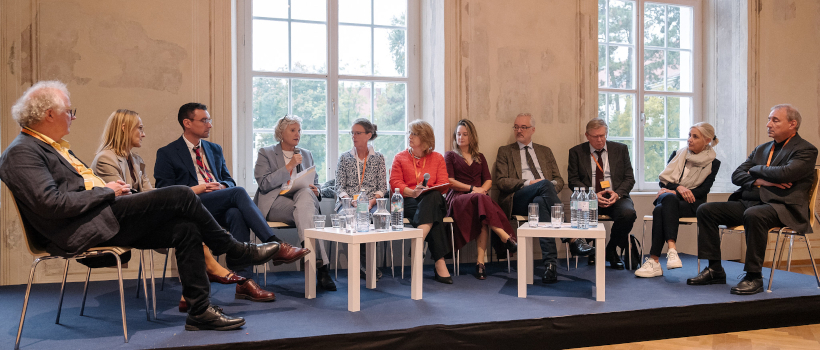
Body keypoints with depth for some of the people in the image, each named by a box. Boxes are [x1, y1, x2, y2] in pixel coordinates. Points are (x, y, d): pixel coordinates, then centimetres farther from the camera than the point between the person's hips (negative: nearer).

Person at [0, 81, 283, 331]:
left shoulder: (54, 146, 23)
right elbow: (52, 204, -20)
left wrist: (111, 188, 8)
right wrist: (106, 191, -11)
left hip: (100, 219, 10)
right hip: (81, 231, -10)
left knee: (185, 229, -7)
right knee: (181, 196, -17)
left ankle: (201, 311, -3)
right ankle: (238, 252, 1)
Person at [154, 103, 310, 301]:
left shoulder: (215, 150, 26)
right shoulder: (167, 154, 9)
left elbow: (229, 180, 23)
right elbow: (163, 190, -1)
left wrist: (223, 186, -1)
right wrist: (194, 189, -14)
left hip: (219, 208, 4)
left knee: (237, 214, -35)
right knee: (238, 192, -31)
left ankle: (244, 281, -39)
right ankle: (275, 245, -36)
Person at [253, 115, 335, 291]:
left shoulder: (306, 154, 24)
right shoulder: (265, 153, 11)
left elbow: (315, 183, 23)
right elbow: (264, 184, -5)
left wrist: (315, 191, -3)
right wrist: (289, 166, -10)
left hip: (302, 197, 3)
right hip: (275, 202, -3)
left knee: (306, 193, -36)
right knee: (304, 211, -36)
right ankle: (321, 265, -45)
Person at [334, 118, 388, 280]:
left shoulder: (378, 158, 14)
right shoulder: (344, 158, 15)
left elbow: (382, 187, 7)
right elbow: (339, 186, 6)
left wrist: (372, 201, -13)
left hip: (371, 203, 0)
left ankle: (363, 263, -22)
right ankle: (365, 263, -24)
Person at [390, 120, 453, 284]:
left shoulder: (437, 158, 19)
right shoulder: (400, 158, 18)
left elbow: (442, 186, 7)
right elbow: (395, 183, 3)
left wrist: (426, 191, -16)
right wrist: (413, 192, -17)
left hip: (433, 200, 1)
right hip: (408, 202, -1)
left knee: (432, 197, -39)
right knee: (433, 214, -35)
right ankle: (439, 263, -45)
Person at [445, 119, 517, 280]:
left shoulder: (479, 158, 27)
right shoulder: (450, 156, 18)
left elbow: (488, 181, 16)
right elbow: (450, 182, 3)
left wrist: (482, 189, -8)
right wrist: (472, 188, -8)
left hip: (480, 197, 3)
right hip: (458, 198, -2)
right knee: (481, 200, -38)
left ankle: (480, 262, -42)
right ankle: (506, 238, -45)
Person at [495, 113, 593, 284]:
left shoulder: (545, 151, 27)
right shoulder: (505, 151, 17)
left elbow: (559, 180, 19)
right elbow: (501, 181, 3)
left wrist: (552, 186, -6)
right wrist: (528, 183, -10)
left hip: (541, 197, 2)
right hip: (517, 200, -2)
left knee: (540, 202, -39)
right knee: (544, 184, -34)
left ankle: (550, 263, -48)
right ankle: (572, 239, -39)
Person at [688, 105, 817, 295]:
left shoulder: (806, 150, 0)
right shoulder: (761, 149, 21)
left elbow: (783, 173, -19)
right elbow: (736, 175, 12)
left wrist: (755, 170, -1)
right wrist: (760, 180, -8)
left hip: (782, 206, -7)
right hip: (748, 202, 8)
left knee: (753, 214, -39)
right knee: (705, 210, -8)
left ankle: (754, 277, -28)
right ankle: (714, 269, -4)